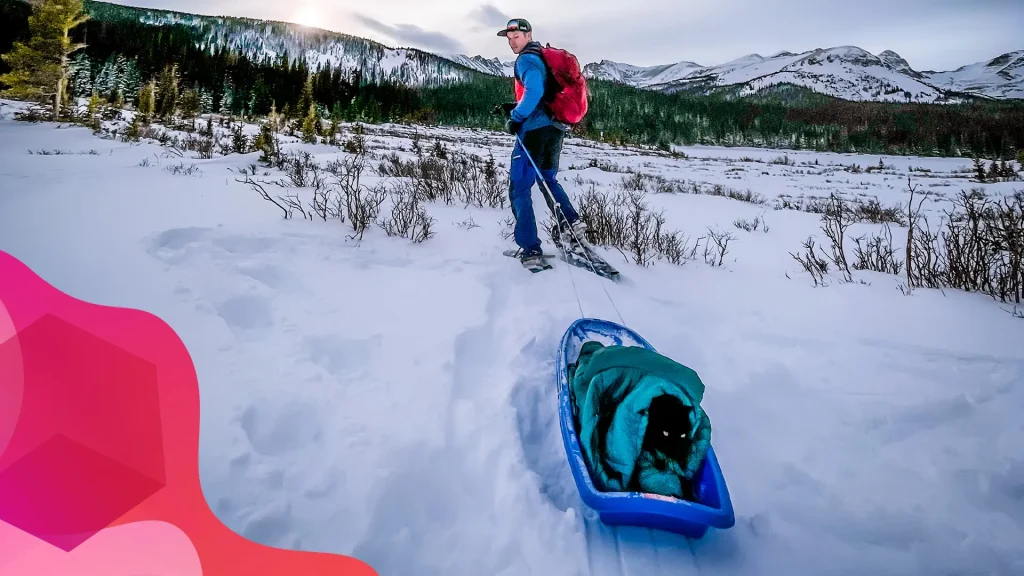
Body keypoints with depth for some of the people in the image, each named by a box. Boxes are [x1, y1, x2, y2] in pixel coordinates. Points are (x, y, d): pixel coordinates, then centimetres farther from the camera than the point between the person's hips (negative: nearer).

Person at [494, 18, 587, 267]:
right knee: (549, 180, 27)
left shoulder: (526, 60, -7)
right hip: (555, 128, 9)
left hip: (536, 129, -9)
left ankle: (530, 249, -8)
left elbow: (534, 92, -23)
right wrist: (514, 108, 21)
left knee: (519, 189, -3)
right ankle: (572, 220, 6)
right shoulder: (544, 58, 23)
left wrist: (515, 117, -13)